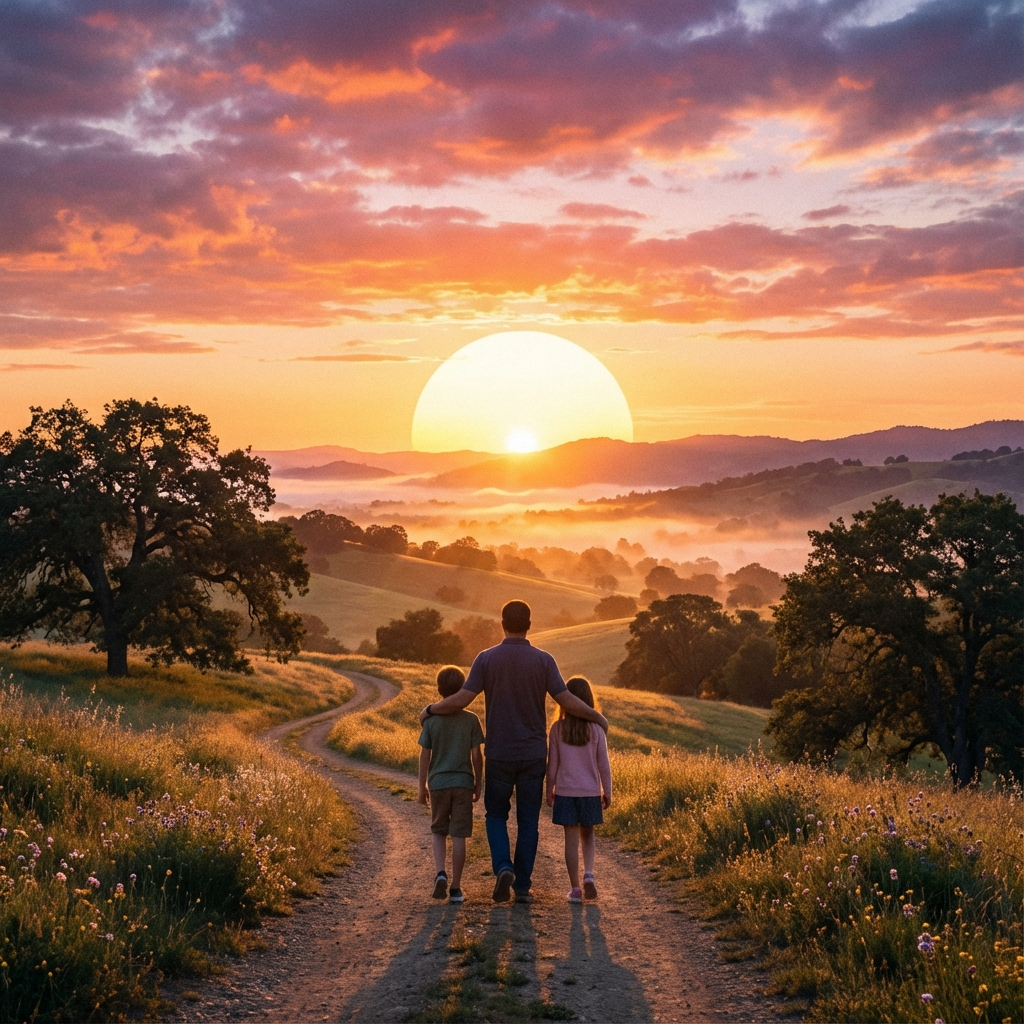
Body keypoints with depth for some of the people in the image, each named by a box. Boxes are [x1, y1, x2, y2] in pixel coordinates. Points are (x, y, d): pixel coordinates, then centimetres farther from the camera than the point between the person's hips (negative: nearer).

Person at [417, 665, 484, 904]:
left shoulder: (431, 719, -3)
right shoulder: (471, 719, -4)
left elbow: (425, 756, -1)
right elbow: (476, 756, -3)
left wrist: (422, 786, 8)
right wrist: (478, 784, 9)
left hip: (438, 783, 1)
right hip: (463, 783, 0)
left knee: (438, 831, 16)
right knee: (458, 836, 4)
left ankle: (440, 872, -6)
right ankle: (456, 888, 6)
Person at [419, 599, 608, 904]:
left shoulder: (487, 658, -6)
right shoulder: (543, 660, -5)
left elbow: (463, 699, -10)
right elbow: (567, 702, -8)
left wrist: (430, 710, 7)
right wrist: (597, 717, 8)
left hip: (499, 754, 0)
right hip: (533, 754, 0)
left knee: (496, 815, 14)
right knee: (528, 821, 9)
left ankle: (503, 867, -9)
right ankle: (522, 887, 10)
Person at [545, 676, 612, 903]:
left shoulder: (558, 729, -6)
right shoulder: (596, 729, -6)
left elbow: (552, 764, -1)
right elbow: (603, 765, -1)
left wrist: (549, 790, 10)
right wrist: (607, 792, 9)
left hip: (565, 792, -1)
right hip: (590, 792, 1)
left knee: (571, 839, 4)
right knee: (587, 835, 19)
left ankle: (575, 889, 6)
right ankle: (588, 874, -2)